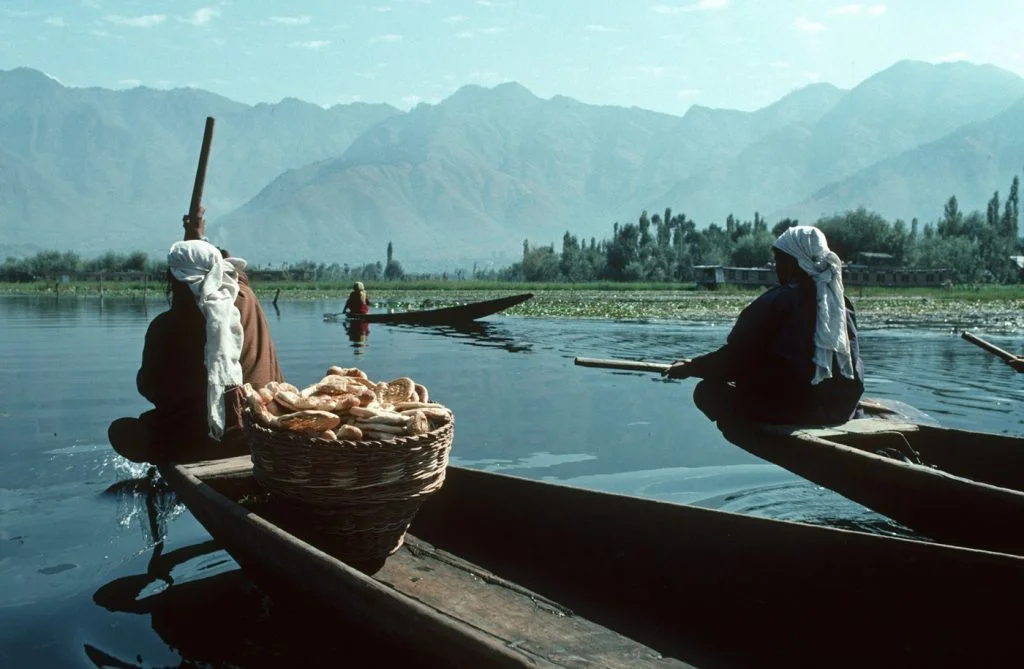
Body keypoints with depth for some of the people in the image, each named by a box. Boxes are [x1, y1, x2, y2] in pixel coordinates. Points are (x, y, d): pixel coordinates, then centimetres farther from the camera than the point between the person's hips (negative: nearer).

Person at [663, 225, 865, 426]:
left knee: (707, 392, 4)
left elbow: (735, 356, -12)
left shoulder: (777, 301, -12)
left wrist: (690, 367, 5)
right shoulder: (842, 303, 6)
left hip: (792, 409, -7)